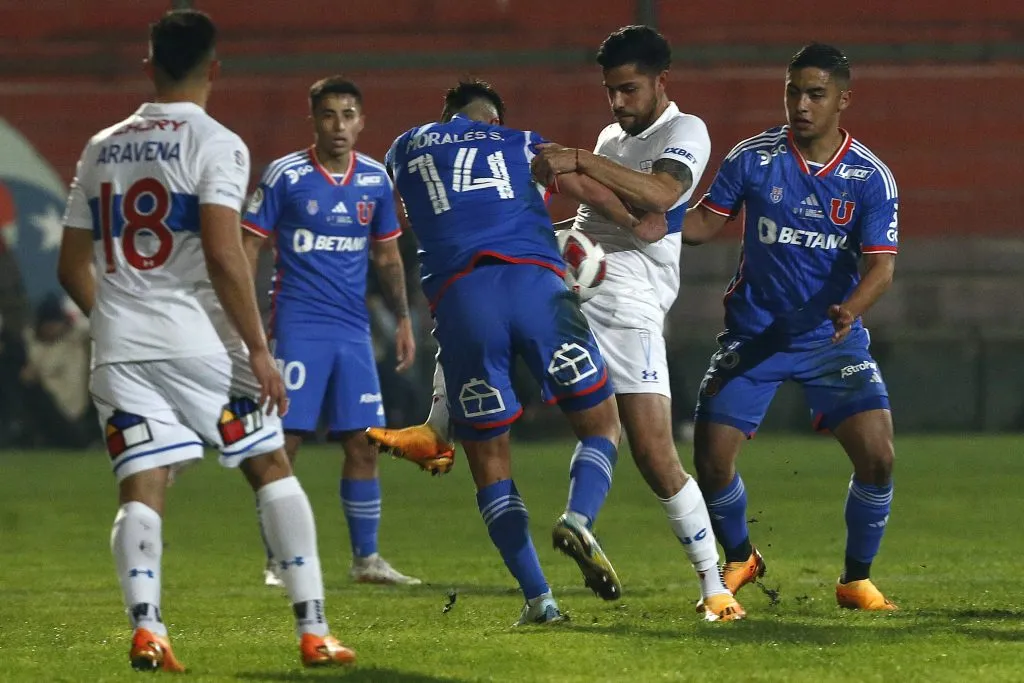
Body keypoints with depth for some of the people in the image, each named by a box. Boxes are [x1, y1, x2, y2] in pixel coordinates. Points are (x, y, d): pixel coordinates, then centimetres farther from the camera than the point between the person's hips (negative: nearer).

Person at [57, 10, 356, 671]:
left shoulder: (102, 148, 13)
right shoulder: (216, 144, -5)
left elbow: (73, 265, 15)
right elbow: (222, 254, -16)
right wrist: (259, 350, -12)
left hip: (120, 346, 4)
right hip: (199, 342, -4)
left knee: (141, 489, 1)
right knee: (274, 470, 8)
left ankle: (146, 628, -21)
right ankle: (314, 632, 4)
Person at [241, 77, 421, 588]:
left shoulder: (375, 180, 8)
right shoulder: (285, 176, -5)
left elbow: (387, 256, 18)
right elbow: (248, 247, -2)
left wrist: (403, 320, 13)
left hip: (353, 329, 4)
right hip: (298, 328, -4)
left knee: (363, 444, 3)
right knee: (284, 441, -7)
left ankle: (366, 559, 12)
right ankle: (277, 561, -1)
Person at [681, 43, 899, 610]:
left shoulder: (870, 177, -8)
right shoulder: (752, 158, -5)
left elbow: (880, 263, -14)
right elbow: (705, 222, 2)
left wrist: (851, 308, -34)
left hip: (832, 339, -1)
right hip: (752, 338, 1)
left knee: (877, 457, -15)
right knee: (711, 461, -6)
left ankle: (856, 580, 7)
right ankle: (739, 560, 24)